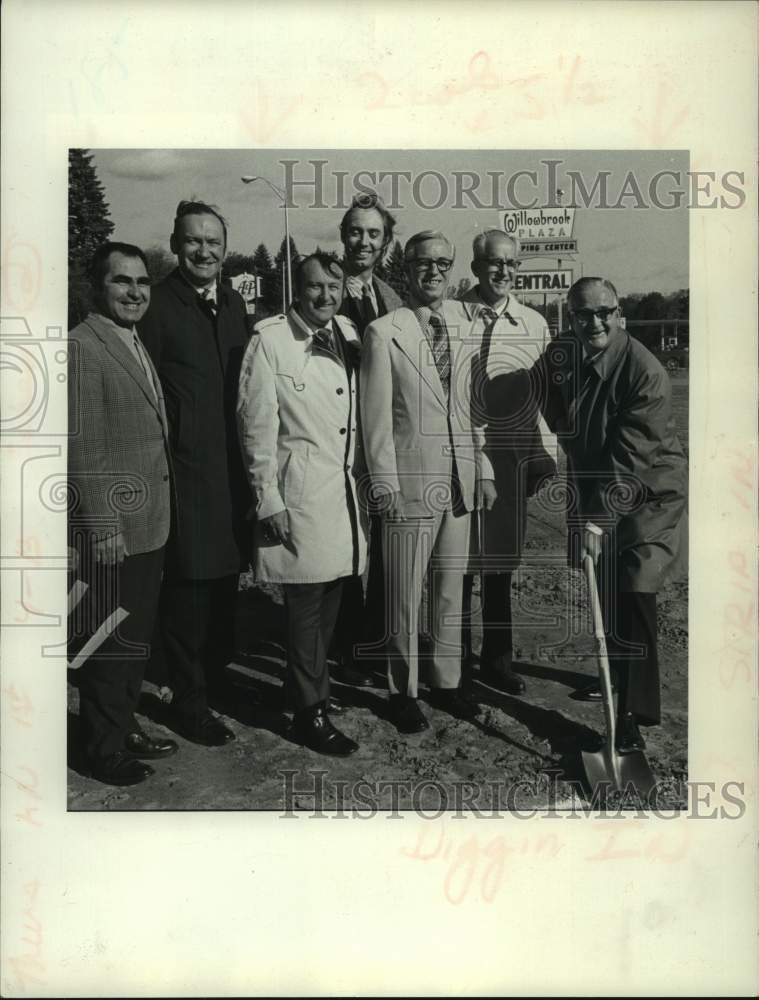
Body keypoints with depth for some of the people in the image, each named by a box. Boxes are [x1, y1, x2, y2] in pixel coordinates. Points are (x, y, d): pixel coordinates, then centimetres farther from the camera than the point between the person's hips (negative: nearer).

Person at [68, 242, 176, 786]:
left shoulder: (138, 345, 14)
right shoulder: (80, 347, -13)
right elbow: (80, 447, -17)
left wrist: (159, 513, 13)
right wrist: (101, 527, -18)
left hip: (148, 526, 9)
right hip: (109, 531, -8)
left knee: (136, 639, 18)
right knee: (108, 644, 5)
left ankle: (125, 726, 34)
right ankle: (105, 749, 21)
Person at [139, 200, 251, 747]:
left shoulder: (235, 303, 11)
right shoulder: (157, 305, -9)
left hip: (232, 470, 6)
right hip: (186, 471, -6)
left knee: (225, 582, 18)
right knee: (187, 588, 3)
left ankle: (218, 677, 38)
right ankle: (189, 702, 19)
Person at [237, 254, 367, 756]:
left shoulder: (349, 334, 9)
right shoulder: (270, 339, -8)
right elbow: (257, 425, -9)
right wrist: (268, 500, -10)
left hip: (348, 487, 6)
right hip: (301, 490, -6)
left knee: (330, 602, 14)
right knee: (306, 606, 2)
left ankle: (315, 683, 33)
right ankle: (311, 712, 16)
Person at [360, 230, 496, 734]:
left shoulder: (468, 327, 9)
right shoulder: (384, 332, -5)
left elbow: (477, 405, 11)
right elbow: (376, 416, -7)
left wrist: (484, 468, 7)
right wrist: (386, 484, -10)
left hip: (461, 479, 5)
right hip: (410, 481, -4)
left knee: (451, 590, 15)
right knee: (405, 597, 5)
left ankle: (447, 681, 31)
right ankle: (404, 692, 22)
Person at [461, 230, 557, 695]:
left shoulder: (534, 324, 7)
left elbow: (546, 396, 9)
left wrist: (544, 457, 5)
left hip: (512, 456, 3)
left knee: (502, 561, 11)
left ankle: (497, 660, 26)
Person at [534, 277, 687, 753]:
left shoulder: (646, 373, -24)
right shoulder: (560, 356, -6)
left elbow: (629, 458, -27)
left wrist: (598, 517, -29)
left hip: (649, 493, -6)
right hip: (594, 490, 6)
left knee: (633, 595, -13)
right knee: (605, 591, 16)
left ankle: (634, 716, -3)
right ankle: (616, 675, 40)